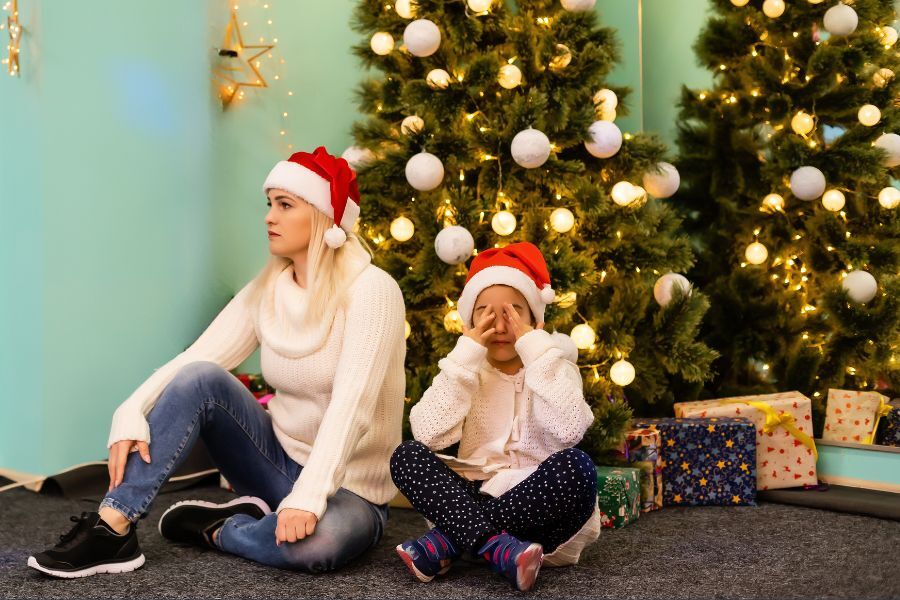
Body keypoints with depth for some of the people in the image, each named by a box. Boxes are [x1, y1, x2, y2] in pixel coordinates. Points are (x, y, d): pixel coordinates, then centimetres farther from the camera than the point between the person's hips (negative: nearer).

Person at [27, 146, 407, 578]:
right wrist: (132, 413, -28)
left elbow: (351, 404, -27)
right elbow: (194, 358, -10)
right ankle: (112, 529, -19)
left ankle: (214, 529, -8)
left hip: (347, 486, -4)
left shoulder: (370, 289, -16)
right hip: (281, 459, 5)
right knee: (200, 378, -19)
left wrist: (308, 495, -37)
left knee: (317, 542, -39)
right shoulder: (266, 290, 2)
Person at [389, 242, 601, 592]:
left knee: (575, 465, -31)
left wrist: (537, 351, -17)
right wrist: (466, 357, -14)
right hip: (472, 499, 2)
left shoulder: (555, 368, 3)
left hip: (540, 505, -2)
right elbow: (427, 434, -13)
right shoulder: (467, 371, 8)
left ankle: (447, 541, -27)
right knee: (406, 456, -18)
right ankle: (498, 548, -36)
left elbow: (569, 431, -21)